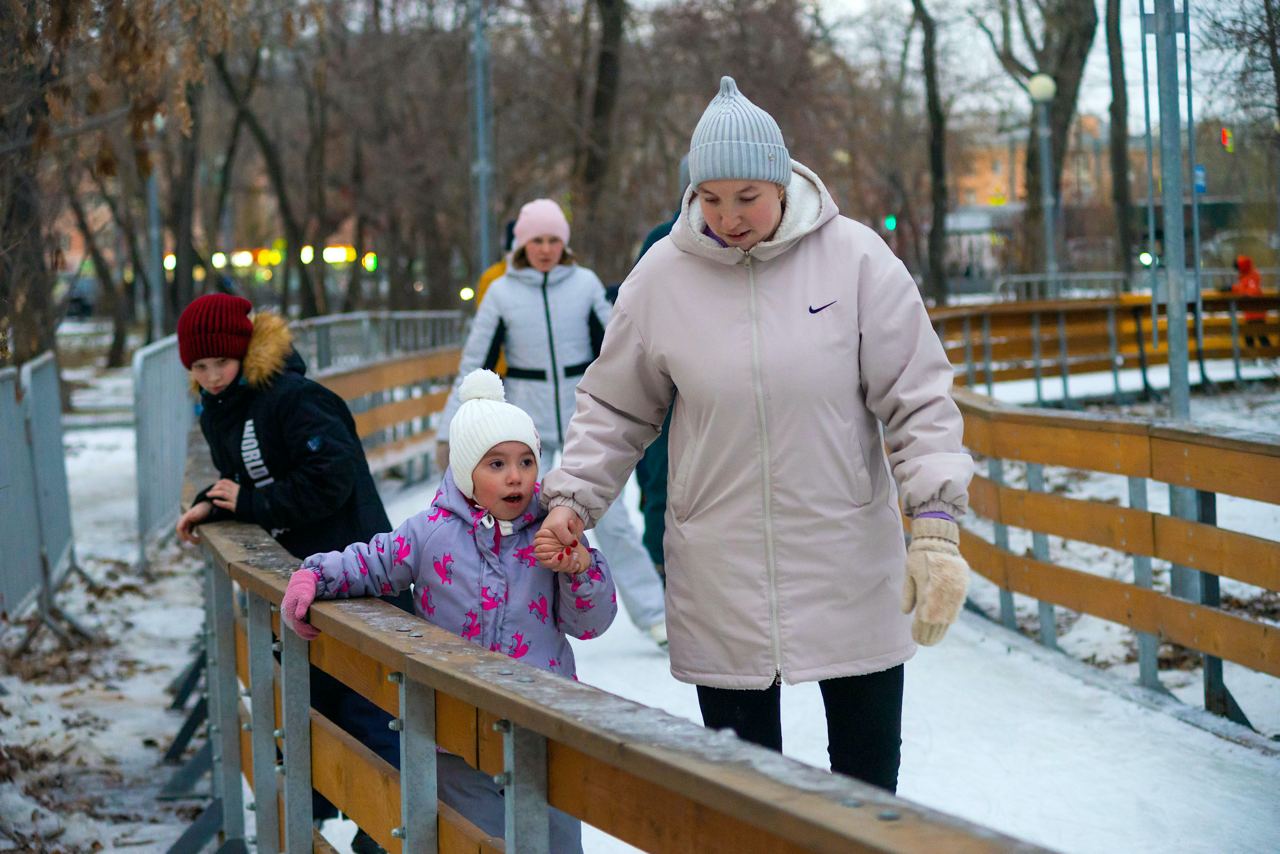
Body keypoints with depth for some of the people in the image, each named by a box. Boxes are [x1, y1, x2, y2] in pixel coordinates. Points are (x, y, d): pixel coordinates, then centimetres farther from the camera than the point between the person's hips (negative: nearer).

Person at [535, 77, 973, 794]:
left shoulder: (855, 257, -5)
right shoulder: (664, 275, -1)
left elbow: (918, 399, -4)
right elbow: (615, 409, 11)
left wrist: (936, 526, -12)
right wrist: (571, 498, -1)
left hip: (853, 577, 0)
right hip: (722, 586, 1)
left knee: (868, 778, 10)